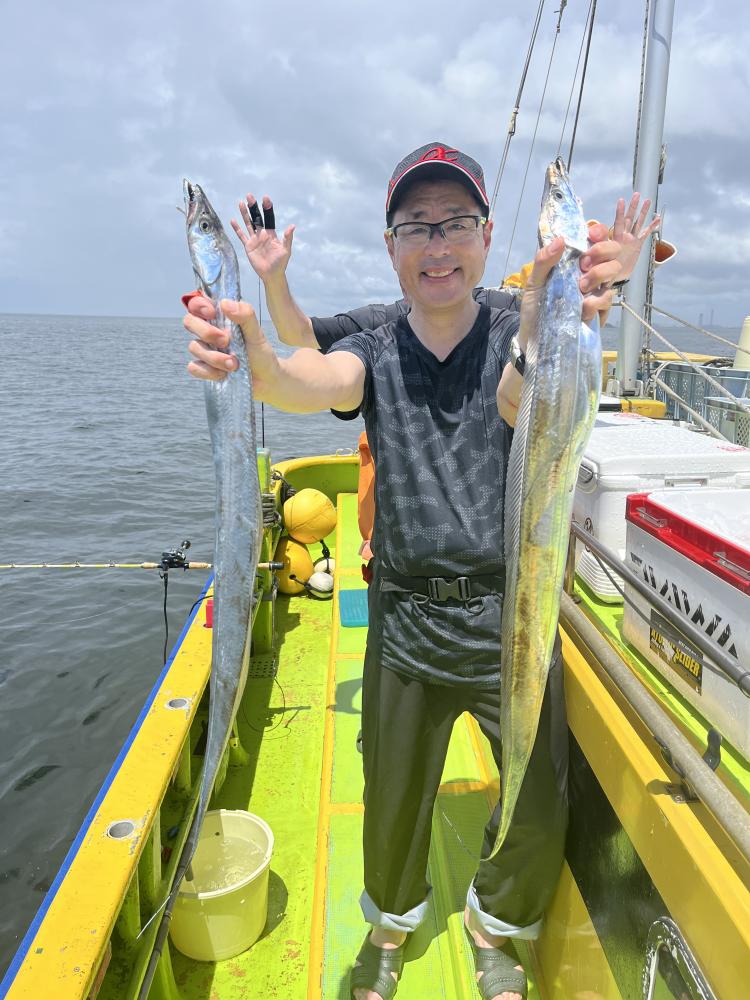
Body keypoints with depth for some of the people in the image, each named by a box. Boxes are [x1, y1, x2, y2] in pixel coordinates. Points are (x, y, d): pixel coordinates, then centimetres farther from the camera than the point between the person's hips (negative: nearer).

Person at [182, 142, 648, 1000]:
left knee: (541, 805, 11)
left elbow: (520, 400, -31)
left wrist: (542, 339, -55)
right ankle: (390, 927, 49)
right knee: (392, 800, 16)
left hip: (511, 620, 0)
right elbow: (321, 382, -25)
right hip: (406, 624, 1)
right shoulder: (375, 354, -1)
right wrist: (259, 366, -49)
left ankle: (493, 928, 44)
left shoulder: (514, 341, -6)